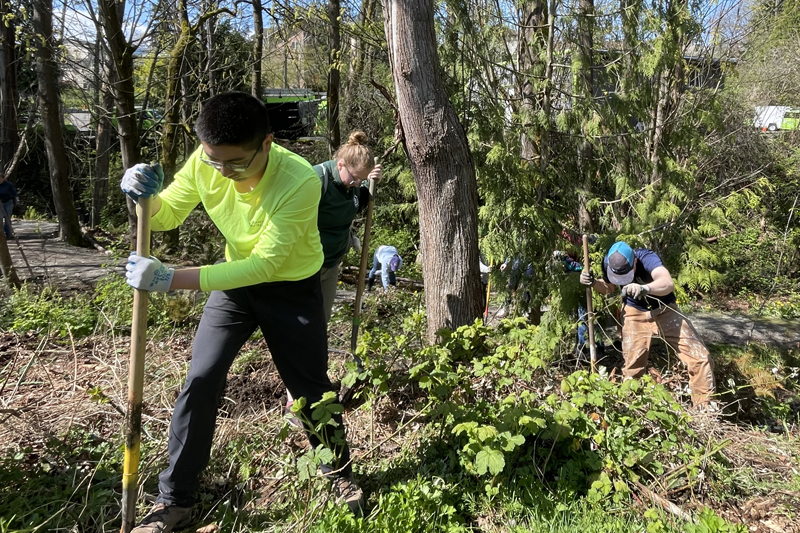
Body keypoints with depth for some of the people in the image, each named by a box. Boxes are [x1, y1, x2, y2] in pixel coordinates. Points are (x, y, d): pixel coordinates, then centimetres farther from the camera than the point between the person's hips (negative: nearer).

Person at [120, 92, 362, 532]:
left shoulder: (300, 181, -33)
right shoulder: (204, 163, -18)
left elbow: (265, 264, -35)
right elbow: (166, 215, -3)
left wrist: (172, 279, -39)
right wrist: (147, 195, -28)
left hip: (291, 289, -3)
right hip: (235, 281, 4)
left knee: (311, 389, 7)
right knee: (199, 384, -1)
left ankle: (341, 474, 35)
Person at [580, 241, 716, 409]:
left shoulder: (647, 257, -32)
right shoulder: (609, 262, -18)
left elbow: (668, 283, -50)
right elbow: (609, 288, 4)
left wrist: (644, 288, -71)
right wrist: (593, 283, -19)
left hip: (664, 311, -2)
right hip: (636, 314, 2)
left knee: (700, 357, -8)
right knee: (632, 366, 3)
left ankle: (704, 406, 10)